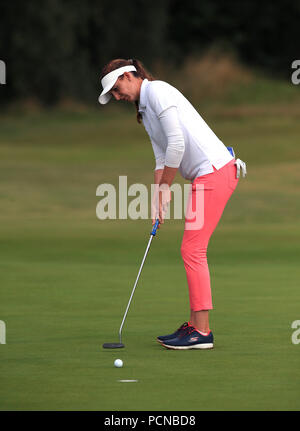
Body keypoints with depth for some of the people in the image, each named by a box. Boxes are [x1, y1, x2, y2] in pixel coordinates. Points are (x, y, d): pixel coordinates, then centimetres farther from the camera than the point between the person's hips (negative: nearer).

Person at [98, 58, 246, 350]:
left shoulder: (157, 91, -9)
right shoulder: (144, 111, 21)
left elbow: (176, 143, -17)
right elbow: (161, 158, 18)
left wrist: (165, 187, -7)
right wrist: (158, 201, 8)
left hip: (214, 170, -10)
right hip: (207, 175, 10)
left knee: (192, 249, -9)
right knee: (193, 250, 11)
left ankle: (201, 332, -8)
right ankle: (195, 324, 15)